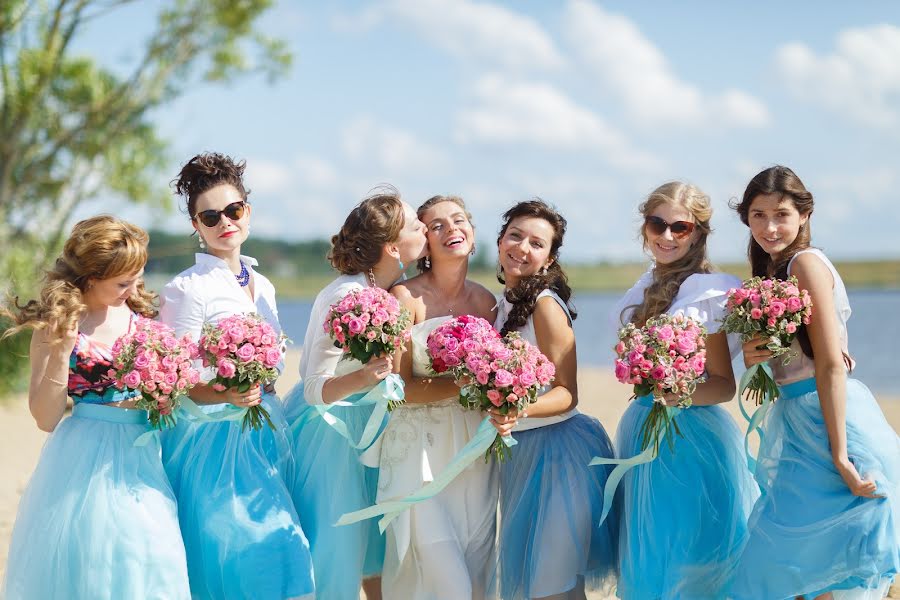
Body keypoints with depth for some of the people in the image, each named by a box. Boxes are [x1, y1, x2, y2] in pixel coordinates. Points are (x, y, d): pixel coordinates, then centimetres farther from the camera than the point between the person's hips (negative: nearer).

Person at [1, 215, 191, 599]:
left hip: (138, 459, 4)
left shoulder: (141, 316, 6)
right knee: (83, 563, -1)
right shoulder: (55, 326, -4)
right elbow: (46, 418, -9)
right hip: (83, 462, -3)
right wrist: (61, 349, -17)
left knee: (137, 561, 2)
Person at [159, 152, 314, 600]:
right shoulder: (186, 289, -9)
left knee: (276, 552, 5)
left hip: (265, 433, 7)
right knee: (232, 550, -8)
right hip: (215, 440, -7)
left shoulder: (263, 286, 12)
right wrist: (227, 396, -28)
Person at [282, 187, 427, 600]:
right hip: (326, 429, -8)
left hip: (365, 425, 8)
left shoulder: (395, 286, -3)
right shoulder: (346, 297, -26)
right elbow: (315, 391, -26)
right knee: (333, 547, 0)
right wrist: (364, 377, -42)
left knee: (375, 540, 13)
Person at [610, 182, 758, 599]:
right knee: (649, 561, 13)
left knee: (689, 557, -1)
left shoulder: (704, 291, -12)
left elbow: (724, 385, -10)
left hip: (691, 437, -7)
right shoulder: (648, 286, 9)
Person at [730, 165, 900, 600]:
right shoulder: (774, 270, 15)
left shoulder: (807, 263, -12)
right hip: (799, 426, 9)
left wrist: (839, 457, -21)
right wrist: (754, 357, -6)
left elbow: (832, 364, -17)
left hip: (832, 424, -9)